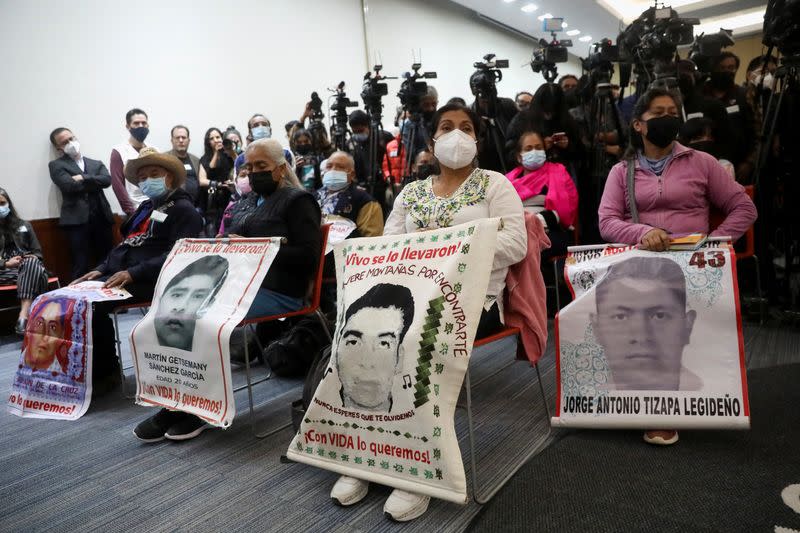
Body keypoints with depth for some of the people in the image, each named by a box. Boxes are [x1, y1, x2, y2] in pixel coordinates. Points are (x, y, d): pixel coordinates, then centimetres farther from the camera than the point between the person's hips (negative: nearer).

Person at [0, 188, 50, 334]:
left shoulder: (23, 225, 19)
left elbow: (37, 252, 19)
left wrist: (33, 258, -4)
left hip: (29, 265, 2)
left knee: (32, 263, -37)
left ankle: (24, 314, -51)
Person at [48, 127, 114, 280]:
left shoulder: (97, 164, 20)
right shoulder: (56, 165, 8)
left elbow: (107, 180, 0)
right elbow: (70, 186, -9)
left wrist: (83, 178, -9)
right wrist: (95, 183, 0)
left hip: (102, 218, 3)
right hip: (77, 220, -3)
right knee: (80, 267, -5)